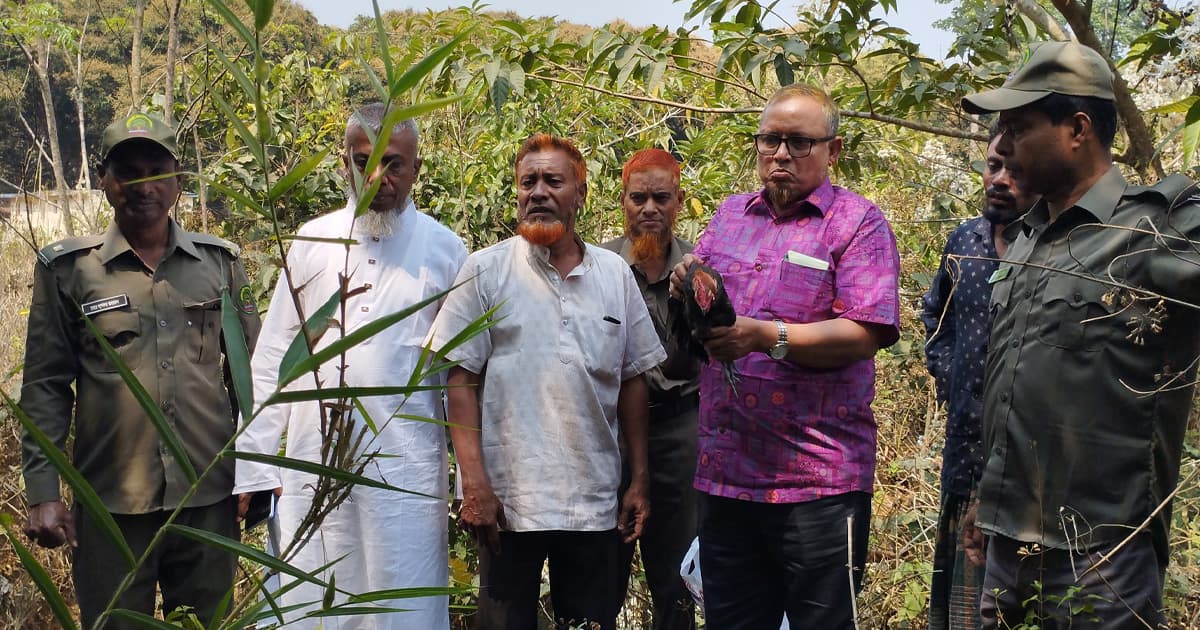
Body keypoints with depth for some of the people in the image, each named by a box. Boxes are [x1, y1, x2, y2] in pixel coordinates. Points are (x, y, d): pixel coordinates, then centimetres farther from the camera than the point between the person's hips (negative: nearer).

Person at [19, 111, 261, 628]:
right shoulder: (69, 269, 0)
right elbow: (46, 388, 1)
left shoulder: (220, 262, 4)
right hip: (111, 505, -1)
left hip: (210, 500, 1)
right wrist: (42, 494, -5)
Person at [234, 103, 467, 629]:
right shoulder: (312, 241, 7)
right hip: (312, 464, 2)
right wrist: (255, 465, 3)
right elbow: (272, 358, 8)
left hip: (407, 468, -2)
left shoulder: (443, 249, 2)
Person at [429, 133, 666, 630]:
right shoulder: (485, 271, -3)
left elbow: (632, 380, 10)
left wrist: (640, 479, 8)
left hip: (594, 501, 3)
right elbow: (461, 380, -4)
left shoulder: (615, 274, 6)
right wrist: (475, 483, -10)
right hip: (506, 500, -2)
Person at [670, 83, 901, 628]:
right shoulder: (729, 215, 13)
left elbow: (865, 334, -15)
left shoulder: (858, 223, -4)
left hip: (818, 478, -5)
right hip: (724, 473, 6)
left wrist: (768, 336, -26)